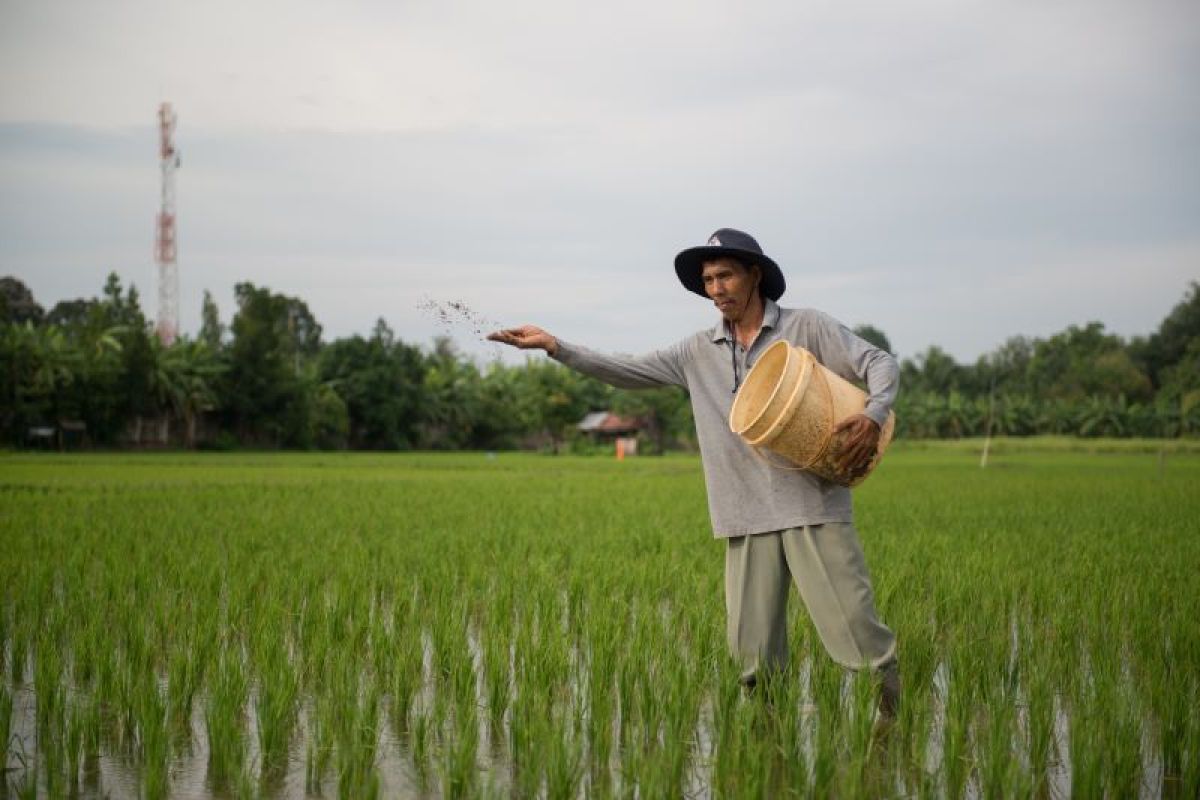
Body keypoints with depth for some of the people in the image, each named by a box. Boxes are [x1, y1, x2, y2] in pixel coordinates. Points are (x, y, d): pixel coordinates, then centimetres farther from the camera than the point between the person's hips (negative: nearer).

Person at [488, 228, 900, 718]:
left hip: (814, 506, -4)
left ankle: (896, 711, 11)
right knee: (751, 652, 2)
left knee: (852, 623, -6)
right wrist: (554, 347, 4)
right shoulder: (699, 352, 13)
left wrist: (873, 416, -19)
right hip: (748, 519, 4)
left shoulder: (807, 327, 2)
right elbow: (628, 372, 13)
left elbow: (881, 364, 1)